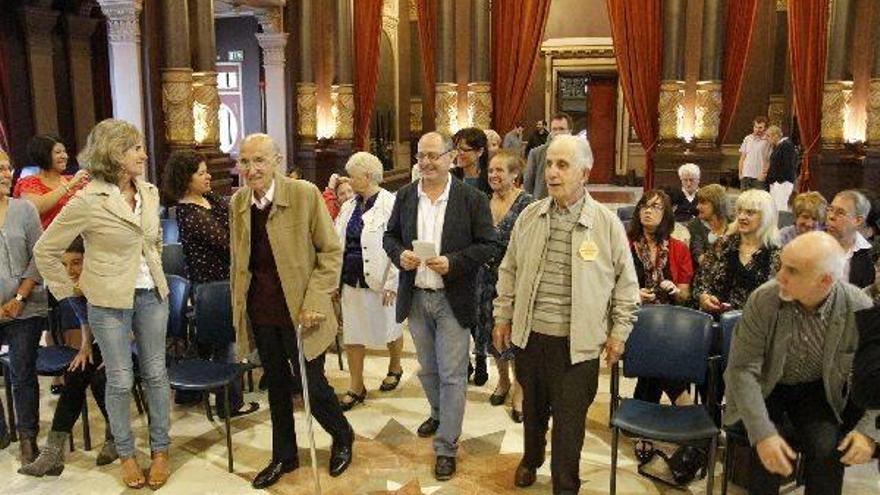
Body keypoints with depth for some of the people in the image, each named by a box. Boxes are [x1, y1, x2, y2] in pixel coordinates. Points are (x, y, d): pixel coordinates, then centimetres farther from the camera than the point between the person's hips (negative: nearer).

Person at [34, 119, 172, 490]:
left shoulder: (149, 192, 2)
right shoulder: (88, 201, -15)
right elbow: (45, 250, -7)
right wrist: (67, 294, -4)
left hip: (152, 295, 5)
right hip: (110, 302, -4)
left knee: (155, 373, 11)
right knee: (120, 380, 7)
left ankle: (161, 448, 26)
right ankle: (125, 453, 25)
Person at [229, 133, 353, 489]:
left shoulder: (305, 194, -13)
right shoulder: (237, 202, 3)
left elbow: (331, 251, -9)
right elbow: (237, 260, 13)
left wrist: (314, 302, -16)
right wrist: (238, 308, 11)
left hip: (298, 312, -4)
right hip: (260, 313, 5)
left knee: (312, 385, 4)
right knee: (276, 385, 16)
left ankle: (342, 437, 33)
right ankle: (284, 456, 35)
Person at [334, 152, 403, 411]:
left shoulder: (391, 204, -13)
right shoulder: (349, 206, 7)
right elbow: (337, 242, 10)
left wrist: (391, 283, -19)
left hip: (379, 282, -6)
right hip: (351, 281, 6)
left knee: (388, 329, 15)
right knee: (351, 334, 9)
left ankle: (395, 368, 41)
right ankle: (356, 387, 21)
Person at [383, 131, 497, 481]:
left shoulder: (473, 199, -9)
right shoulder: (405, 196, 3)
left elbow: (488, 245, -9)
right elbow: (390, 235, 10)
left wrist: (453, 263, -23)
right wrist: (399, 254, -12)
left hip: (453, 299, -4)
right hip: (416, 297, 4)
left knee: (452, 375, 1)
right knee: (427, 369, 20)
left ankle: (446, 447, 12)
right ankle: (440, 413, 46)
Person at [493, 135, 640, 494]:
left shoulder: (607, 223, -8)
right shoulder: (529, 216, 1)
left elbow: (626, 282, -1)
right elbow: (509, 271, 9)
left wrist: (619, 331, -1)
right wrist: (503, 317, 9)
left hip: (578, 342, -3)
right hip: (529, 334, 4)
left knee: (569, 420, 6)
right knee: (533, 407, 23)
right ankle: (531, 458, 50)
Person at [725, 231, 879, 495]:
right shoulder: (762, 300, -23)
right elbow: (743, 369, -22)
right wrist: (762, 433, -32)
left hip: (818, 389, 2)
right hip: (765, 387, -1)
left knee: (828, 449, -23)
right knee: (767, 452, -25)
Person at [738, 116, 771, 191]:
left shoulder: (767, 141, -2)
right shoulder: (747, 139, 9)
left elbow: (769, 161, -2)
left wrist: (764, 174, -12)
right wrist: (740, 173, 6)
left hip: (759, 177, -3)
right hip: (746, 175, 3)